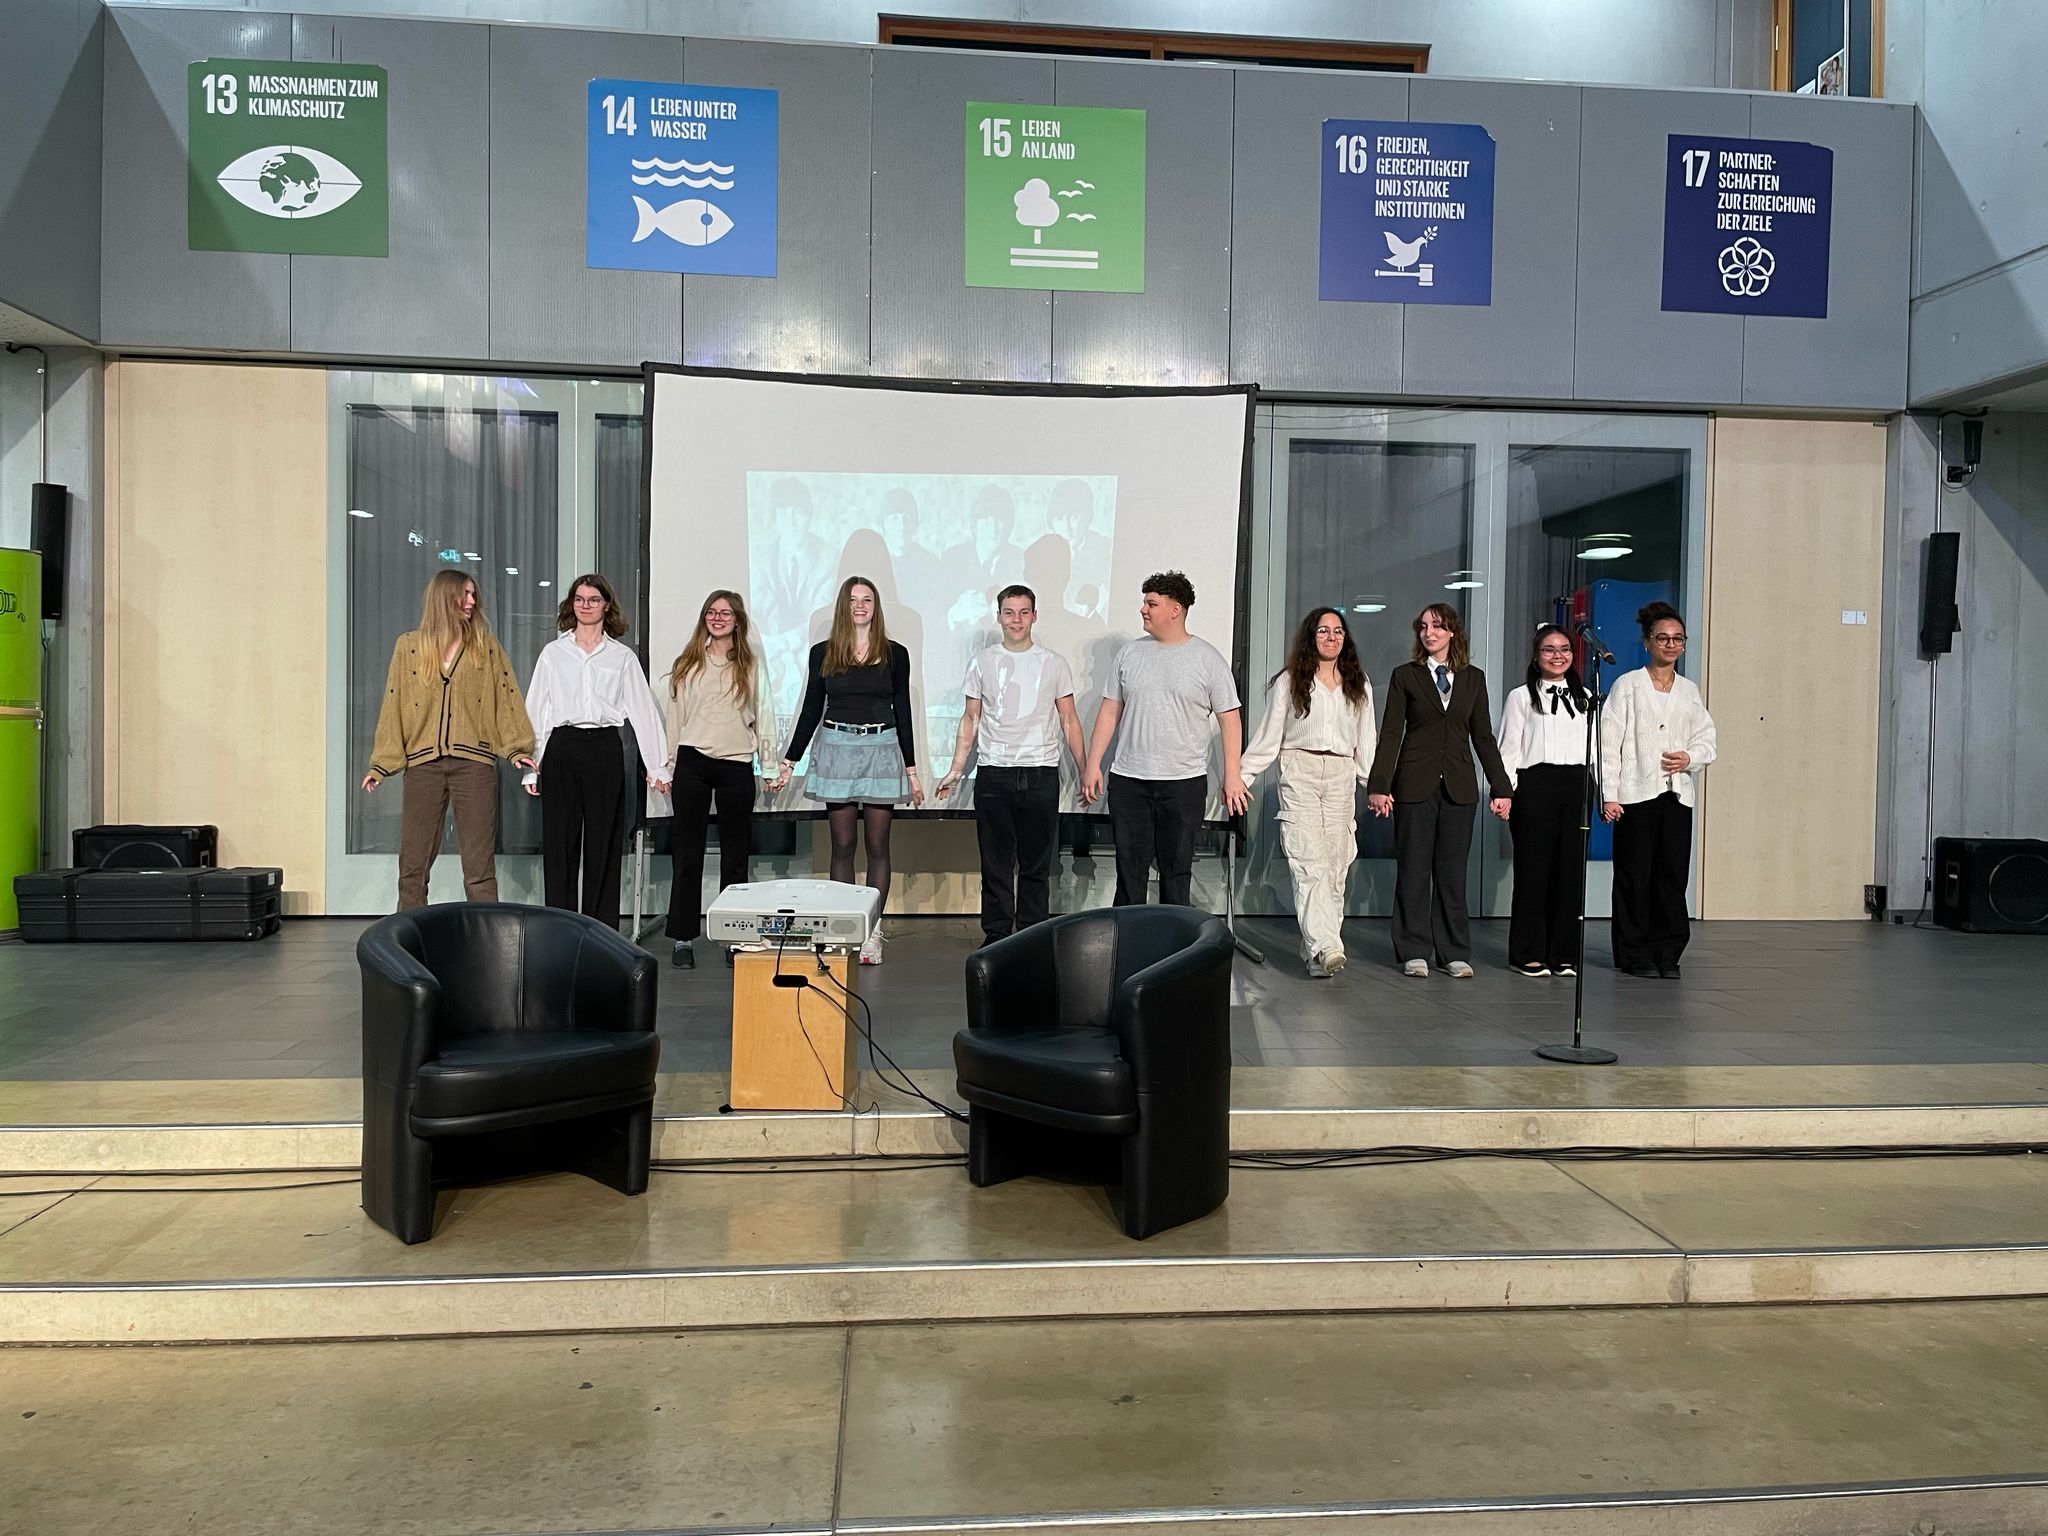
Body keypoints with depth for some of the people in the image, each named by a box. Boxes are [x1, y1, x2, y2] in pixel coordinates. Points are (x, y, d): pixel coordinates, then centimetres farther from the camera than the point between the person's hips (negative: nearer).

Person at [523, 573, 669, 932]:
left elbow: (643, 710, 8)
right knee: (560, 841, 0)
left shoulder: (623, 657, 10)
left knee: (603, 842, 1)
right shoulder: (553, 653, 11)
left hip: (605, 749, 0)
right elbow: (535, 710, 10)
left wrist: (657, 766, 2)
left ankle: (602, 933, 7)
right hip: (562, 747, 0)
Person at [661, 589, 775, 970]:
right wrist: (668, 767, 7)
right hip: (692, 763, 1)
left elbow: (764, 716, 9)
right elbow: (674, 716, 11)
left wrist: (769, 765, 3)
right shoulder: (687, 665, 10)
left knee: (735, 855, 5)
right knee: (687, 853, 1)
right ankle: (683, 938, 6)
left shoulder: (752, 667, 8)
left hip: (736, 766, 0)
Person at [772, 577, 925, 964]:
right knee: (842, 845, 3)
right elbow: (811, 709, 9)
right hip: (836, 749, 0)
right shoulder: (823, 653, 6)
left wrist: (912, 770, 6)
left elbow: (902, 712, 8)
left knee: (877, 845, 1)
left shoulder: (894, 654, 5)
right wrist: (789, 761, 6)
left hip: (881, 750, 0)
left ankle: (872, 932, 6)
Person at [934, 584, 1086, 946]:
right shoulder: (982, 662, 7)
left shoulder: (1054, 664, 6)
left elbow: (1069, 721, 9)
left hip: (1041, 774, 0)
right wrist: (956, 770, 6)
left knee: (1036, 865, 4)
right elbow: (971, 719, 12)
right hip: (993, 774, 1)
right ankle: (995, 936, 13)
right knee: (995, 863, 5)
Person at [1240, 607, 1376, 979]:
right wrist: (1241, 775, 1)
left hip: (1342, 776, 4)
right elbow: (1269, 736, 7)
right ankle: (1326, 947, -25)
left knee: (1335, 868, -2)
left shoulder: (1359, 685, 16)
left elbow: (1365, 741, 18)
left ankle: (1316, 952, 3)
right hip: (1300, 771, -3)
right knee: (1310, 864, -15)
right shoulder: (1289, 682, 7)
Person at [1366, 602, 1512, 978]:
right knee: (1413, 869, 1)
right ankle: (1414, 953, 8)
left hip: (1458, 786, 2)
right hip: (1415, 785, -2)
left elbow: (1483, 736, 11)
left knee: (1452, 870, 5)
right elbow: (1391, 733, -1)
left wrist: (1500, 787, 5)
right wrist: (1378, 786, -10)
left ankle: (1455, 953, 12)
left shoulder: (1473, 678, 10)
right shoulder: (1405, 675, 4)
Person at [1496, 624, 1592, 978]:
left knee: (1571, 870, 3)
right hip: (1535, 785, -4)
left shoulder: (1584, 697, 17)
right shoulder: (1521, 697, 5)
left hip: (1576, 786, 4)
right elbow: (1509, 749, 0)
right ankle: (1528, 955, 5)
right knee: (1534, 869, -3)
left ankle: (1563, 954, 11)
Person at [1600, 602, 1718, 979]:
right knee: (1635, 876, 0)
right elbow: (1609, 742, -5)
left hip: (1677, 794, 4)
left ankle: (1667, 954, 12)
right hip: (1636, 793, -4)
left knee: (1673, 875, 3)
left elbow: (1707, 739, 17)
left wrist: (1690, 757, -6)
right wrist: (1609, 794, -11)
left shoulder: (1689, 690, 14)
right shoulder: (1628, 685, 1)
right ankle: (1634, 955, 8)